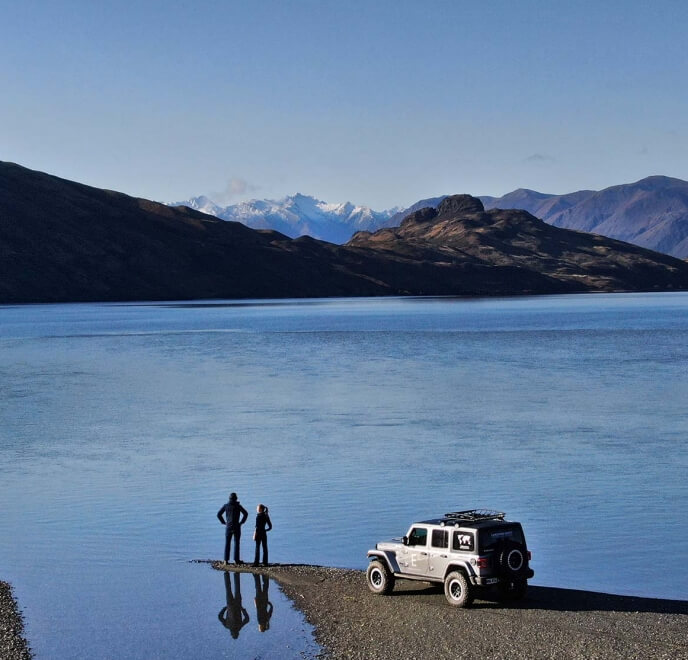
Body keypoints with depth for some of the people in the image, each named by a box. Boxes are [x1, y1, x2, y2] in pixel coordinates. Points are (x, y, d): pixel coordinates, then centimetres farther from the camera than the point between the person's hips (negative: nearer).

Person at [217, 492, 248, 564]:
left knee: (227, 543, 6)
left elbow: (219, 514, 3)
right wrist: (241, 522, -2)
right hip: (236, 526, -2)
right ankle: (236, 560, -1)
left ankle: (226, 560, 2)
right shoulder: (238, 506, -4)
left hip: (228, 526, 2)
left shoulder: (225, 506, 2)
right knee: (236, 543, 2)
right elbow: (245, 513, -10)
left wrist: (223, 522, 7)